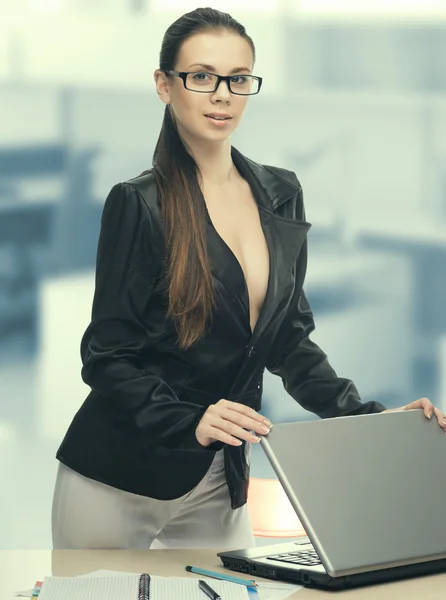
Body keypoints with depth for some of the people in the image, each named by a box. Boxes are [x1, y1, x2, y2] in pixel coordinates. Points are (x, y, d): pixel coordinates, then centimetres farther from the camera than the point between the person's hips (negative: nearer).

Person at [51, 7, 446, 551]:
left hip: (217, 482, 5)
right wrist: (190, 422, -26)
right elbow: (106, 357, -11)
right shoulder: (139, 204, -10)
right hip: (116, 484, -4)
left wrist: (371, 418, 0)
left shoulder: (280, 195, 7)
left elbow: (289, 337, 12)